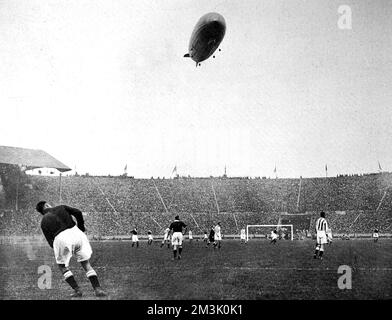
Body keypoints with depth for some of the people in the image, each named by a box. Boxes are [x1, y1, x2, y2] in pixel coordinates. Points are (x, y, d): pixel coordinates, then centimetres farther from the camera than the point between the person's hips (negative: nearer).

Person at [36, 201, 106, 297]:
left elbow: (50, 241, 10)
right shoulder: (61, 207, 19)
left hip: (61, 238, -2)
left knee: (62, 267, 20)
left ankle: (77, 290, 6)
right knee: (87, 265, 11)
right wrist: (81, 228, 16)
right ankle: (98, 289, -1)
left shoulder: (44, 222, 16)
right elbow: (78, 212, 5)